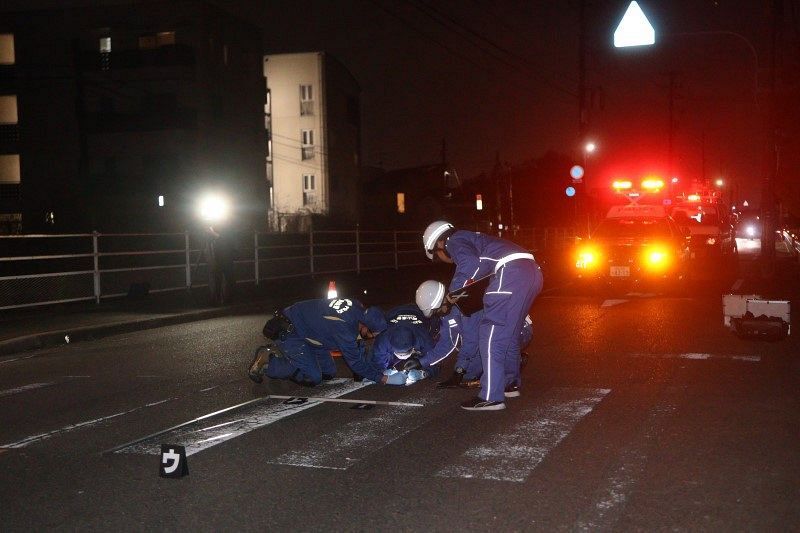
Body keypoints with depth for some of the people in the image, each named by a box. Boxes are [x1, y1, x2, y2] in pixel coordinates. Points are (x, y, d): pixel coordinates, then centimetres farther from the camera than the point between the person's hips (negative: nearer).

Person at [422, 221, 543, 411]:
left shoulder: (455, 241, 8)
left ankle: (491, 397, -7)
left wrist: (453, 292, -3)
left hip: (512, 271, -9)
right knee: (509, 333, 22)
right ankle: (511, 384, 34)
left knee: (491, 334, -6)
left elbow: (469, 264, -12)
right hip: (533, 272, 10)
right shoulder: (473, 239, 36)